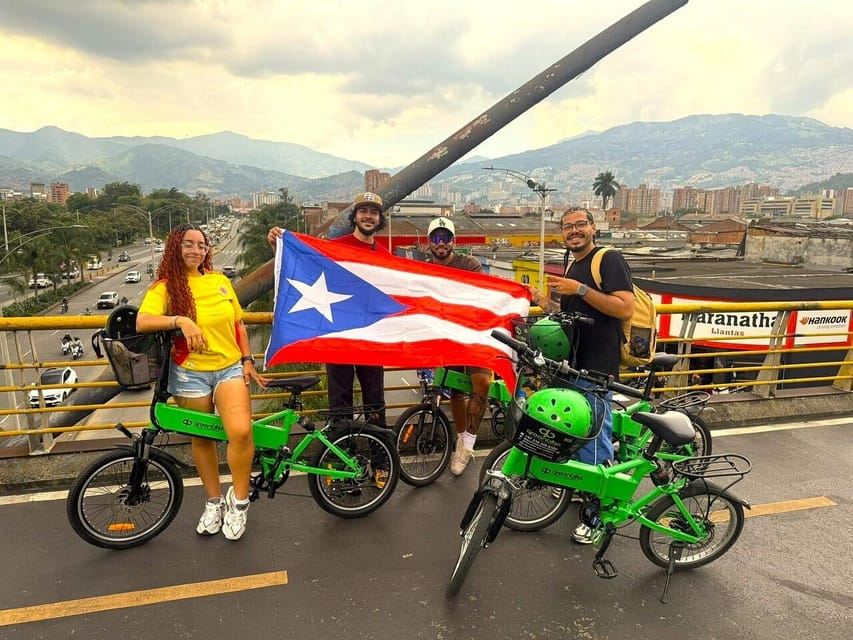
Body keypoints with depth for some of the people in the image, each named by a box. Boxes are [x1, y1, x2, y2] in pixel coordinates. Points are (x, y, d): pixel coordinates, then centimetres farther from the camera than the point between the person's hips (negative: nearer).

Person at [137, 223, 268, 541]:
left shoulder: (220, 281, 8)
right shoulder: (164, 287, -2)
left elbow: (238, 324, 14)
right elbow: (141, 322, -18)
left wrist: (248, 361, 8)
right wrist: (180, 319, -32)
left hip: (230, 368, 1)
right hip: (189, 373, -1)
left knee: (241, 431, -20)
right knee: (202, 438, 10)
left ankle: (239, 499, 2)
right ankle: (214, 501, 32)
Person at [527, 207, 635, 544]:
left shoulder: (609, 259, -10)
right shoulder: (571, 266, 16)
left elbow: (625, 307, -21)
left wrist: (580, 289, -24)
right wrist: (542, 301, 8)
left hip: (597, 368, -9)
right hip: (572, 364, 9)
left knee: (595, 439, -3)